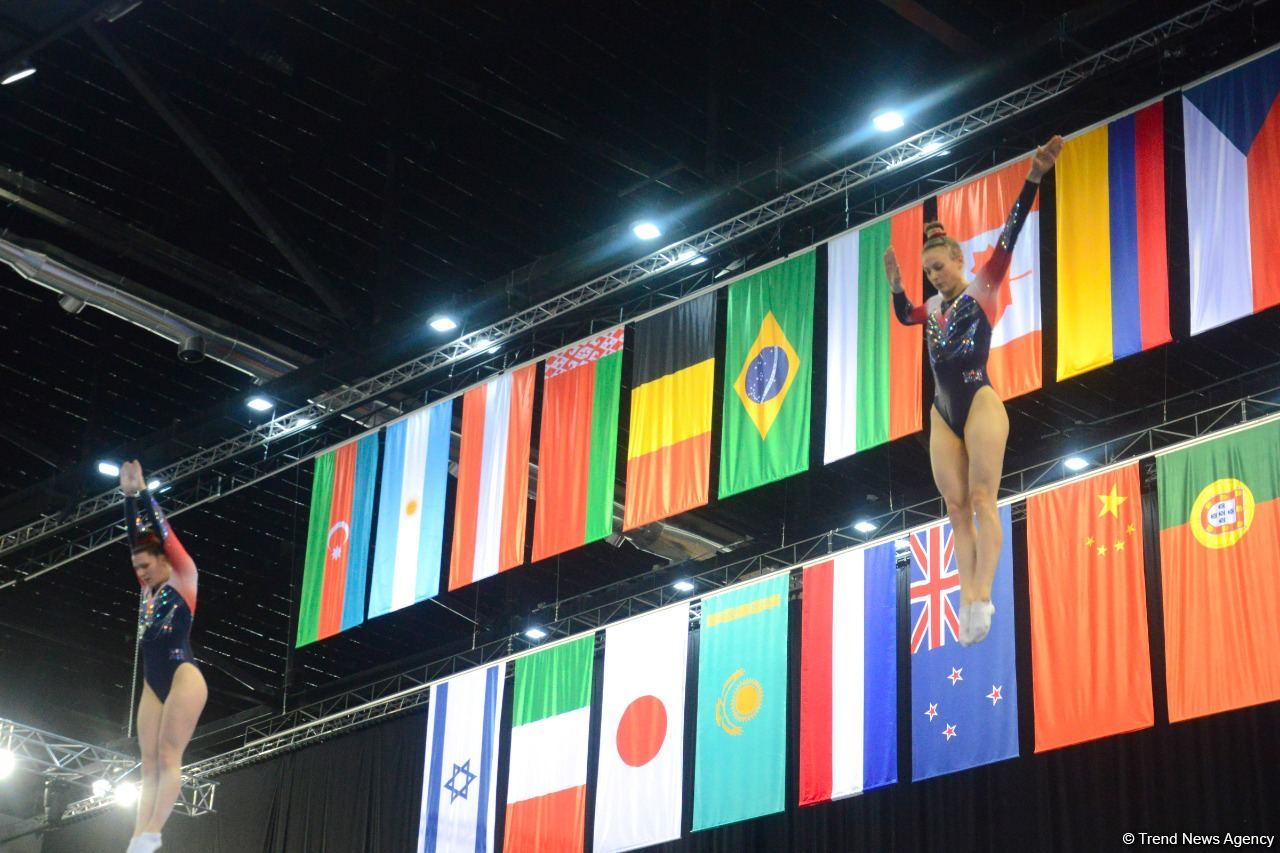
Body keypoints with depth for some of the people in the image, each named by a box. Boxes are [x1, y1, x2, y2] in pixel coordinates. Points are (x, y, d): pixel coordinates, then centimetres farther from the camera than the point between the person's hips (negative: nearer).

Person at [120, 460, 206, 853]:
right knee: (149, 763, -3)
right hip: (153, 683, 7)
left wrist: (143, 491, 5)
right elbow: (138, 537, 20)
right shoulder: (149, 589, 20)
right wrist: (129, 496, 16)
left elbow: (164, 533, 1)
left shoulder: (183, 578, 4)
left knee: (168, 757, -15)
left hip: (183, 675, -7)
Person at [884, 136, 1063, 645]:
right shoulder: (934, 307, 18)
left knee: (982, 498, -14)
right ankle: (968, 601, -5)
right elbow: (904, 316, 39)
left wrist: (1034, 177, -16)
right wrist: (896, 285, 18)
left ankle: (983, 597, -22)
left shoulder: (982, 287, 3)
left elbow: (1009, 235, -6)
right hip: (942, 414, 6)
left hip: (980, 402, -6)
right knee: (956, 507, -1)